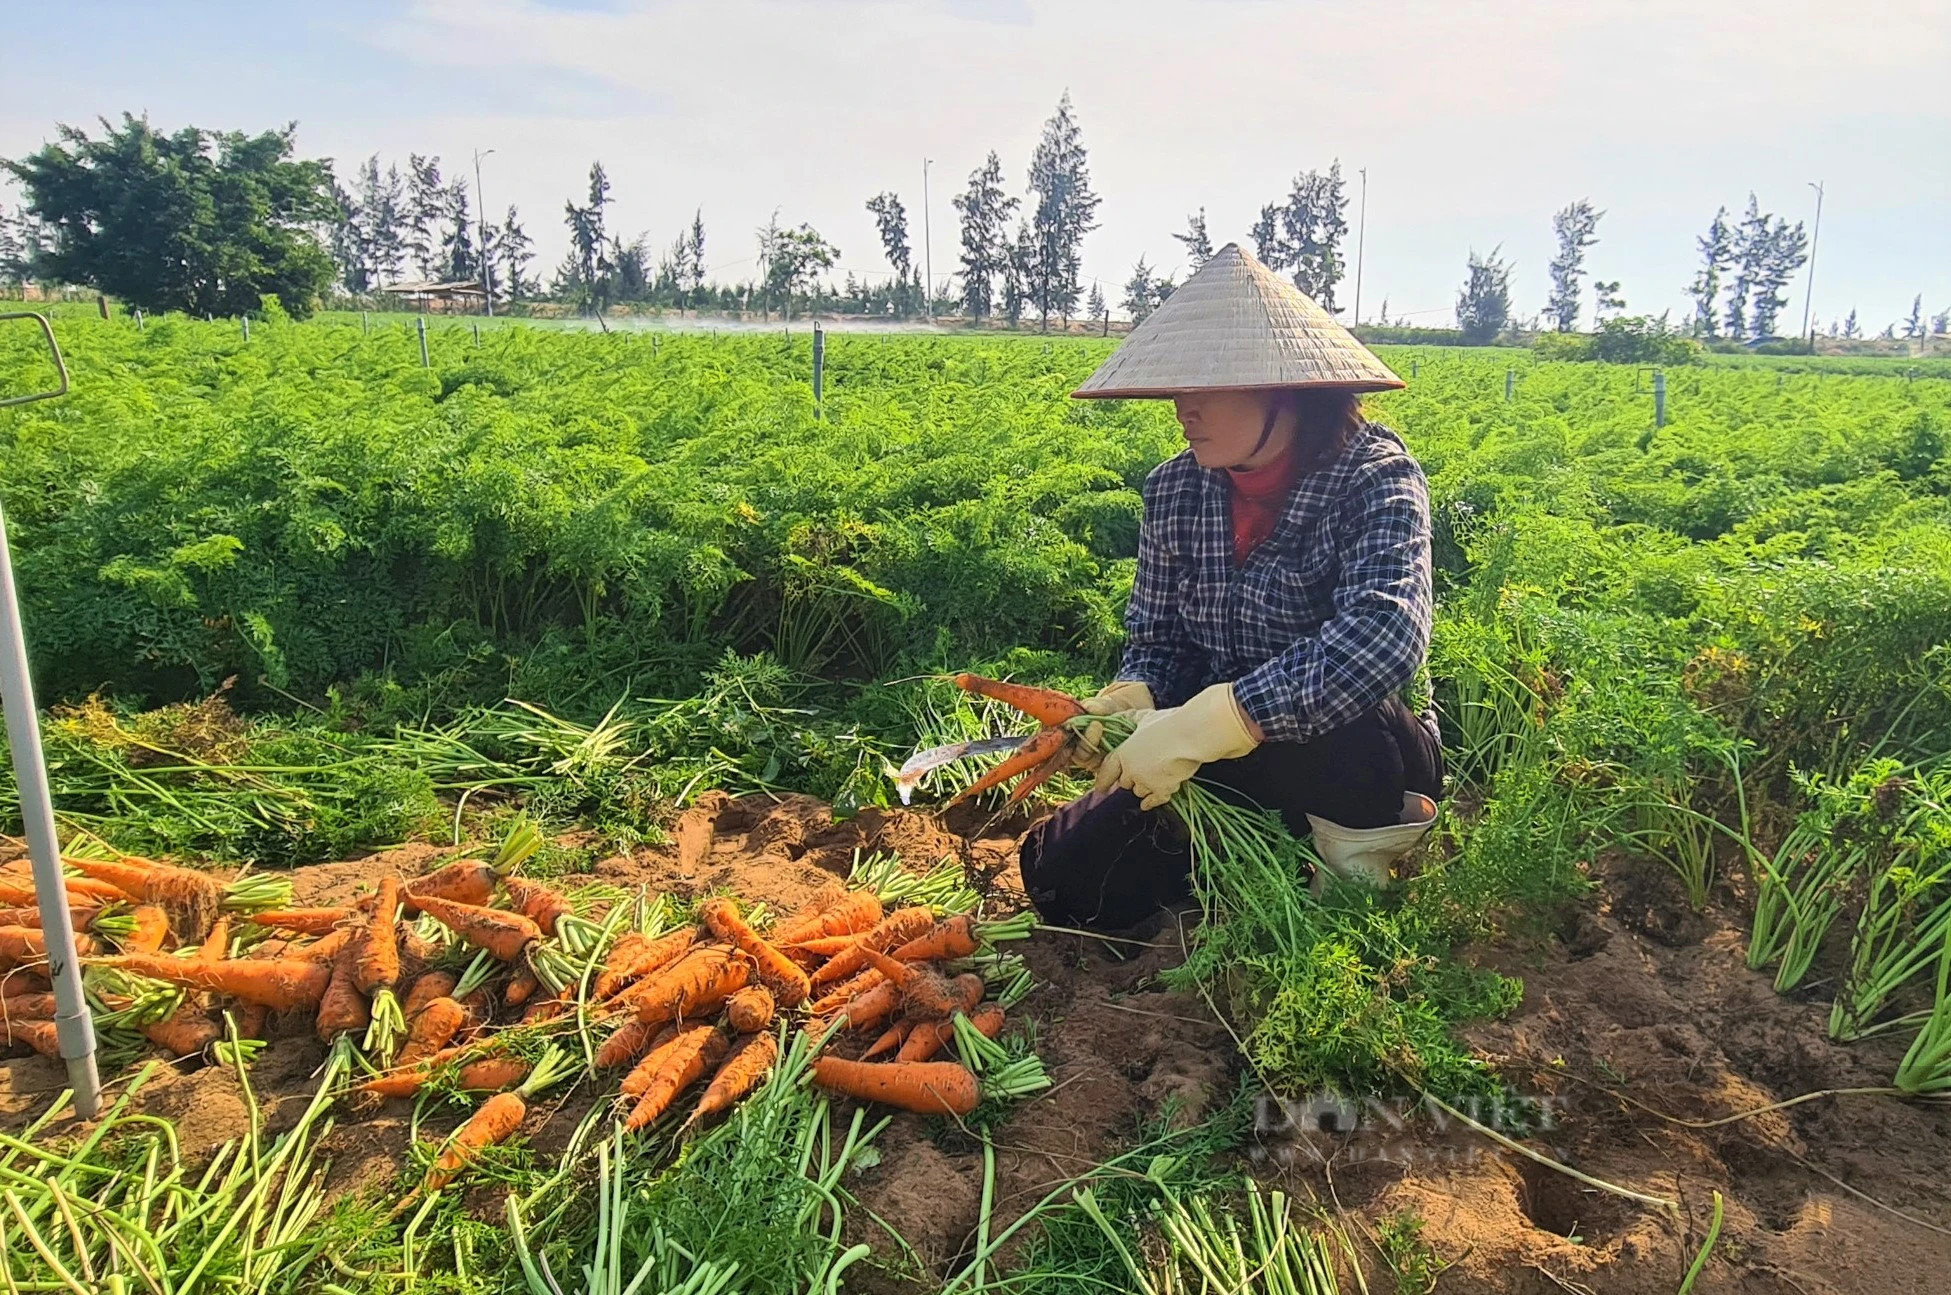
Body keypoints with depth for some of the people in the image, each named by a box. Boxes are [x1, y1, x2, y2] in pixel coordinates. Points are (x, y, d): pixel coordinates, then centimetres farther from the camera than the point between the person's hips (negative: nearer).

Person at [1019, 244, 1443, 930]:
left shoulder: (1374, 478, -19)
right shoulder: (1175, 489, -3)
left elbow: (1387, 631, -37)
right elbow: (1157, 639, 4)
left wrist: (1208, 721, -42)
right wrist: (1134, 696, -21)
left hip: (1350, 761, -5)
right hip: (1225, 767, 5)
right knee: (1062, 876, -8)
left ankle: (1355, 848, -6)